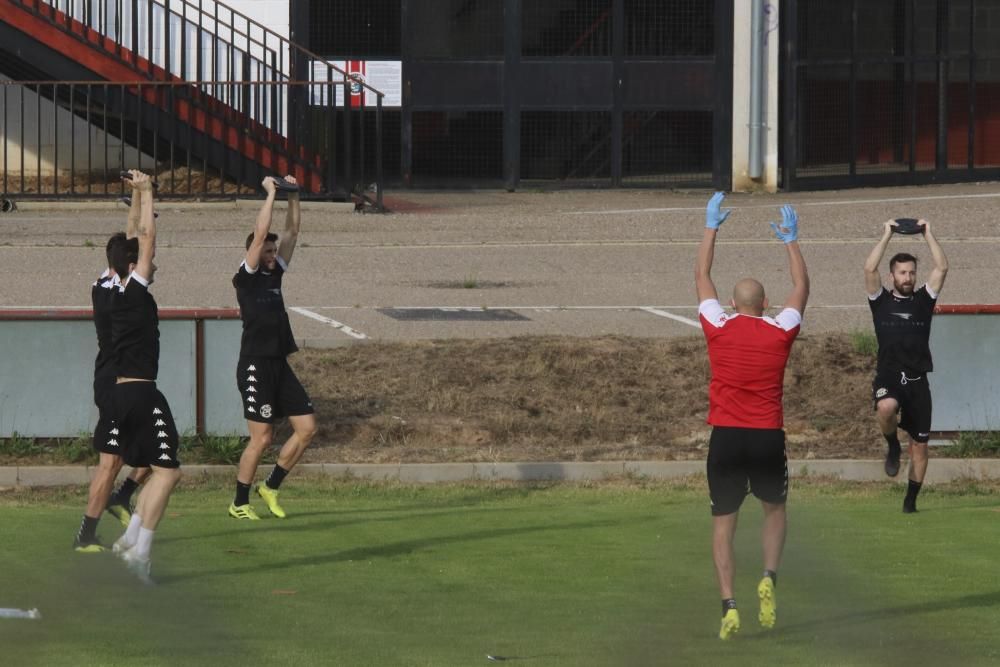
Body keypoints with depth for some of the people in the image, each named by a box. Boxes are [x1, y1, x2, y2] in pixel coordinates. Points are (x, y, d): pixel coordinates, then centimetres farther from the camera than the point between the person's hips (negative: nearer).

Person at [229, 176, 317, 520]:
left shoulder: (273, 274, 14)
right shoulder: (246, 278, -5)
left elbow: (292, 233, 16)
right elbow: (260, 234, -15)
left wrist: (293, 197, 7)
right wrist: (271, 193, -11)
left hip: (280, 364, 8)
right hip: (256, 365, -8)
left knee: (307, 427, 3)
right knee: (262, 437, -6)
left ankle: (271, 487, 16)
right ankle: (239, 504, 5)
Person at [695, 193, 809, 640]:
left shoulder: (719, 329, -2)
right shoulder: (780, 332, -1)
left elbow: (702, 277, 13)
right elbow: (802, 287, 17)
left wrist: (712, 227, 21)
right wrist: (791, 241, 26)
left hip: (725, 437, -1)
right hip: (768, 437, 1)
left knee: (723, 523, 5)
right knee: (775, 509, 22)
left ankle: (728, 604, -8)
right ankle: (769, 577, -2)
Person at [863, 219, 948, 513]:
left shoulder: (923, 300, 10)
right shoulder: (881, 301, 6)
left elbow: (942, 268, 1)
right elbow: (870, 268, -8)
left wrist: (928, 234, 2)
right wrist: (887, 235, -3)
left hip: (917, 381, 2)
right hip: (888, 378, -2)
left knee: (920, 444, 4)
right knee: (886, 407, -37)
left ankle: (911, 499, 17)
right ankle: (893, 447, -6)